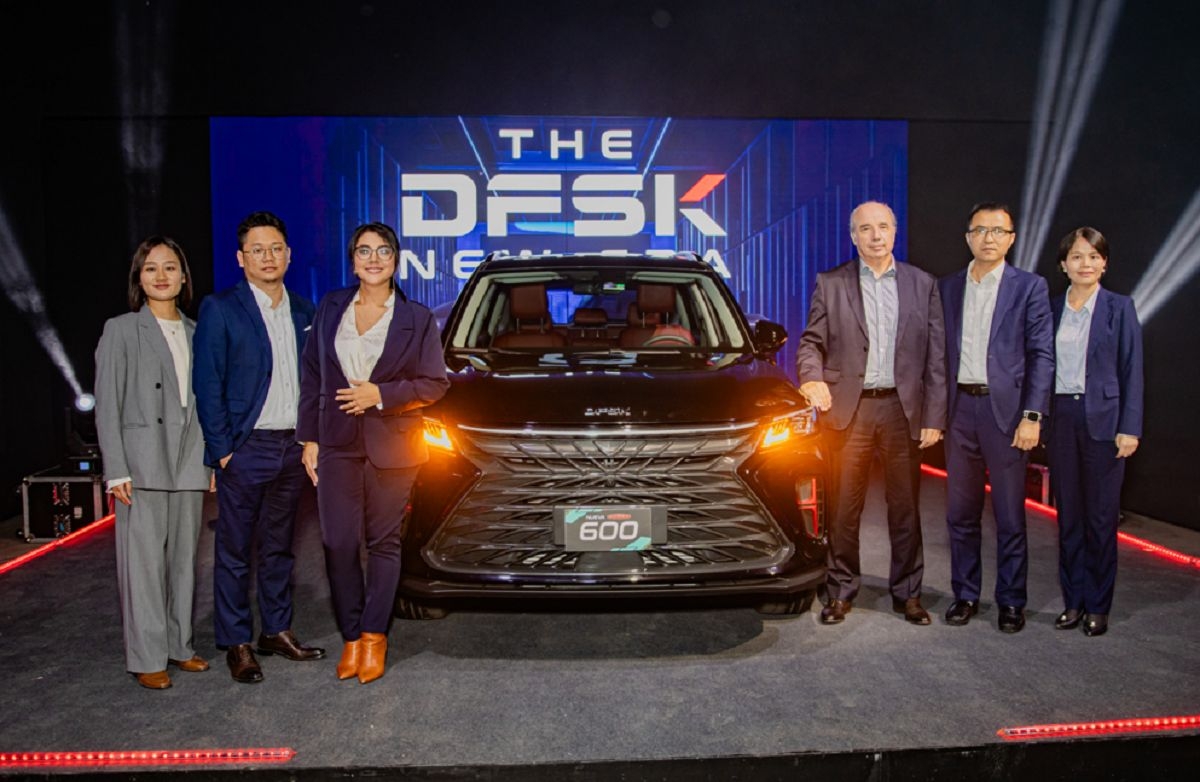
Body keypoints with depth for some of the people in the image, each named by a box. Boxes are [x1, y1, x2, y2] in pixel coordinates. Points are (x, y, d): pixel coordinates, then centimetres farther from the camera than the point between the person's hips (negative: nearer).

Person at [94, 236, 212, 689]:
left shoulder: (195, 333, 12)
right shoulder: (121, 330, 0)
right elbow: (107, 406, -4)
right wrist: (116, 471, -10)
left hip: (189, 461, 4)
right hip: (143, 461, -4)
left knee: (184, 558, 10)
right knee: (144, 561, -2)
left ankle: (179, 645, 22)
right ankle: (147, 658, 9)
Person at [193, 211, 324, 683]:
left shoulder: (302, 312, 9)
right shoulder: (220, 309, -5)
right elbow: (207, 385, -7)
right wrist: (222, 449, -11)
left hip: (292, 447, 5)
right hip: (245, 449, -5)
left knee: (278, 546, 15)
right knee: (234, 550, 5)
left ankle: (277, 630, 27)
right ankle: (236, 644, 16)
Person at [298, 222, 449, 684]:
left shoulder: (417, 319, 2)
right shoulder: (330, 309, 9)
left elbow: (434, 383, 0)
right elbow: (311, 376, 10)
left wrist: (380, 395, -12)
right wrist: (309, 438, 5)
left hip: (392, 446, -2)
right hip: (337, 444, 2)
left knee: (384, 542, 6)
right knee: (339, 543, 1)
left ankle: (373, 636, 17)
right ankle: (351, 636, 15)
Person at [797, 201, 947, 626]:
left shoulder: (923, 284, 7)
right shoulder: (830, 284, 4)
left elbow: (935, 356, 5)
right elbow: (811, 342, 4)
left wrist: (933, 417, -1)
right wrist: (812, 378, -17)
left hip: (903, 408, 1)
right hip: (849, 408, -1)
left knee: (905, 507, 9)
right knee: (844, 507, 6)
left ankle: (907, 592, 23)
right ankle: (841, 590, 19)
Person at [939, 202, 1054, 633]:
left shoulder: (1030, 287, 1)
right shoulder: (948, 287, 10)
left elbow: (1041, 355, -3)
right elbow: (941, 351, 10)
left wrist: (1032, 416, -11)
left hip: (1005, 409, -3)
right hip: (960, 408, 3)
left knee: (1010, 516, 4)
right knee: (960, 512, 10)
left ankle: (1011, 601, 18)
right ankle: (965, 594, 23)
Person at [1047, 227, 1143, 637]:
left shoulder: (1119, 308, -1)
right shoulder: (1052, 308, 8)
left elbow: (1131, 371, -3)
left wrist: (1129, 428, -9)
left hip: (1102, 419, -3)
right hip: (1061, 418, 3)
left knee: (1101, 516, 3)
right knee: (1067, 515, 8)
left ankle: (1097, 606, 15)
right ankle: (1073, 600, 19)